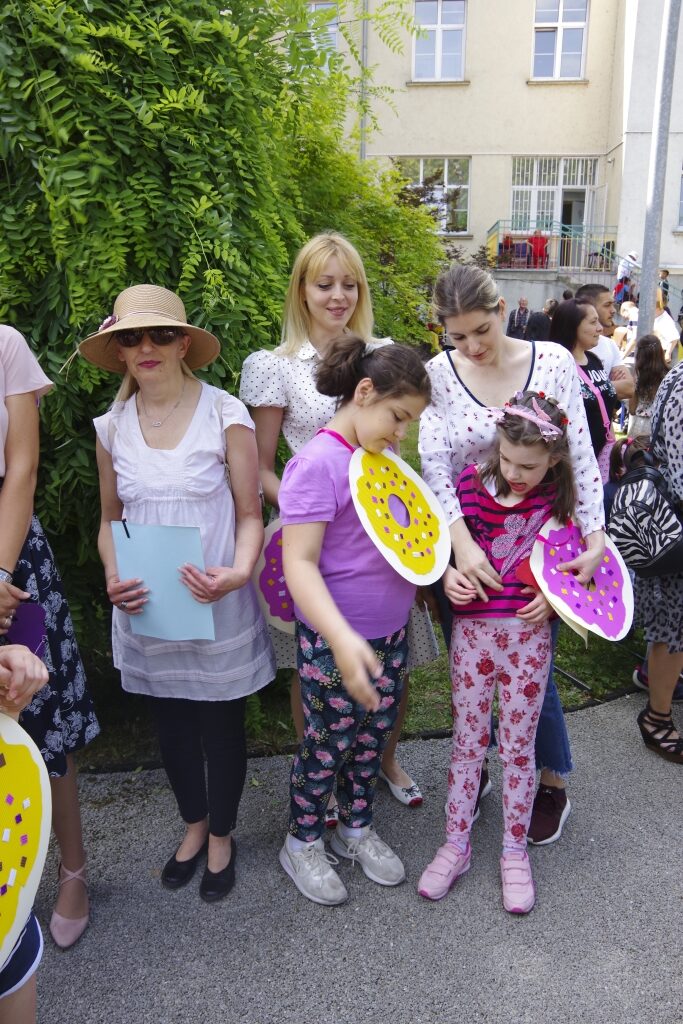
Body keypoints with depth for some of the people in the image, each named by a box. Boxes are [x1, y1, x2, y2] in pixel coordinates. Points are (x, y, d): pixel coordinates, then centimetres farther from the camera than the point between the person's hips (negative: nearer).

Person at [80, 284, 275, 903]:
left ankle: (222, 835, 38)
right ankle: (194, 824, 45)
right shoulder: (112, 426, 2)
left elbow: (250, 515, -6)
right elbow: (110, 519, 11)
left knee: (222, 724, 12)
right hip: (146, 609, 4)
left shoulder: (225, 415, -10)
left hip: (218, 605, -3)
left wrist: (237, 574, -24)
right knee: (171, 723, 19)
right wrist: (113, 578, -7)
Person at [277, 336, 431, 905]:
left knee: (373, 735, 20)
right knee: (329, 743, 10)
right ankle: (302, 843, 34)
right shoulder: (319, 463, -21)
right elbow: (299, 563, -26)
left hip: (391, 631, 7)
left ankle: (357, 829, 42)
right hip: (336, 640, -7)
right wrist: (343, 639, -37)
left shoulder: (385, 456, 4)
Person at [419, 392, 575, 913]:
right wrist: (448, 576, -15)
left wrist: (552, 595, -12)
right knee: (467, 740, 11)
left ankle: (515, 852, 30)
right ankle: (456, 844, 29)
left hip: (529, 633, 0)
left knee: (518, 746, 11)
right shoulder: (470, 483, -6)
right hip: (473, 626, 1)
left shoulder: (558, 498, -6)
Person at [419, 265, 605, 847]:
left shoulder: (553, 361, -7)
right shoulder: (438, 375, -7)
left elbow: (580, 456, -5)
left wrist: (596, 537, -11)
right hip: (467, 545, 1)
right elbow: (434, 466, -14)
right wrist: (461, 543, -27)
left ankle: (554, 783, 33)